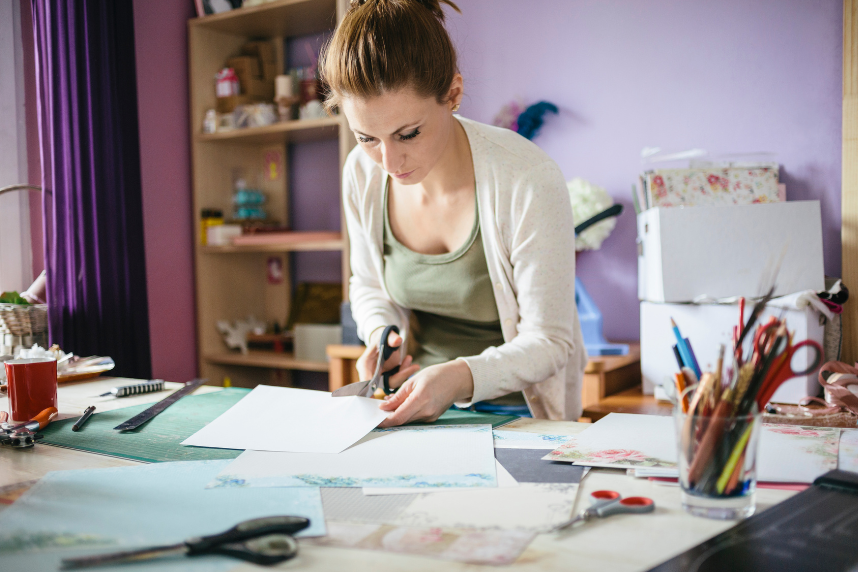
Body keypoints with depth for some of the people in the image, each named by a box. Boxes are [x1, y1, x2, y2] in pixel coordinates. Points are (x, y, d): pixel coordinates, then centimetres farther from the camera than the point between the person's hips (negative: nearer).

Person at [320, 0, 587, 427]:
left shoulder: (528, 181, -22)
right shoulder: (362, 173, -7)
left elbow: (548, 342, -15)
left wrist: (461, 376, -33)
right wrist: (381, 333, -10)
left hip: (516, 412, -2)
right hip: (417, 407, 3)